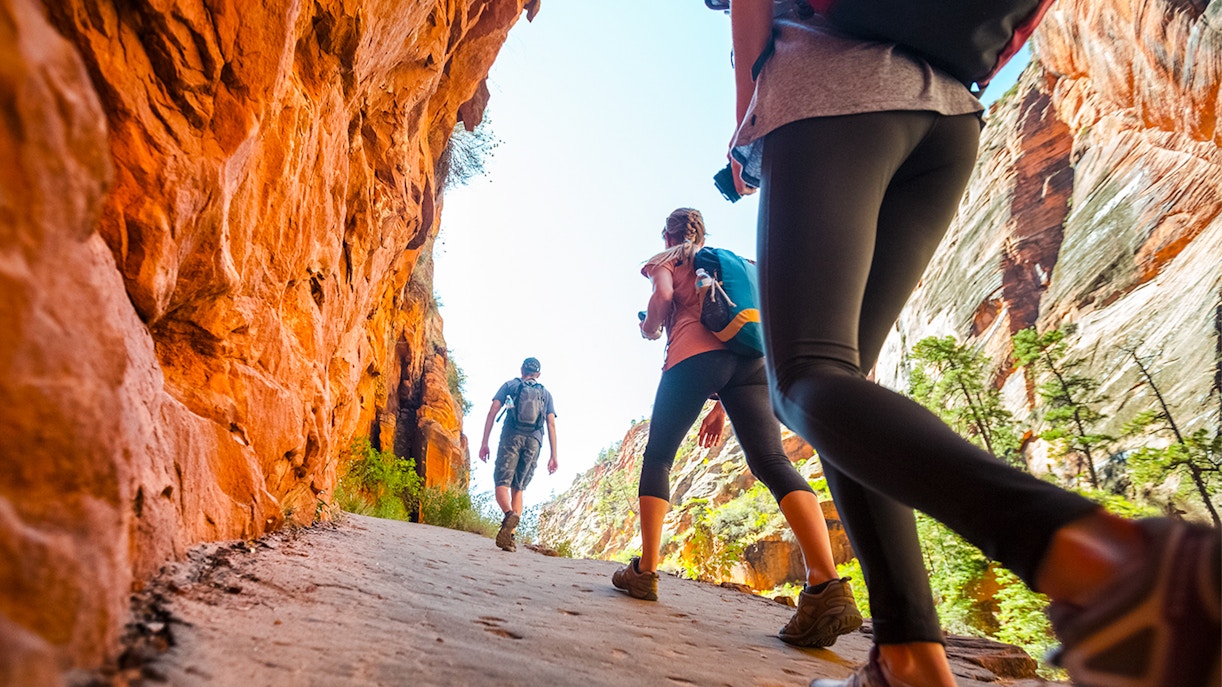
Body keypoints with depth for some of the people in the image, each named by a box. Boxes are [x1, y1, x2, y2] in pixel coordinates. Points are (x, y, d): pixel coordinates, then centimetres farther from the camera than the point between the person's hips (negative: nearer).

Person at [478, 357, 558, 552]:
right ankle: (510, 535, 1)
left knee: (502, 484, -4)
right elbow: (551, 424, 10)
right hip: (534, 441, 2)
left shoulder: (510, 385, 17)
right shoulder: (545, 393, 21)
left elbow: (492, 412, 4)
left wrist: (484, 442, 2)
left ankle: (510, 514, -35)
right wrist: (553, 456, 8)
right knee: (518, 488, 10)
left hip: (511, 437, -2)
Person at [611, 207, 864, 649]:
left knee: (657, 458, 11)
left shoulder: (665, 261, 20)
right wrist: (722, 404, 29)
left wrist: (648, 328, 19)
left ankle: (645, 571, 7)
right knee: (772, 461, -12)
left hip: (694, 356, -4)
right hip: (751, 356, 4)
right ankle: (826, 584, -30)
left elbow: (664, 297, -4)